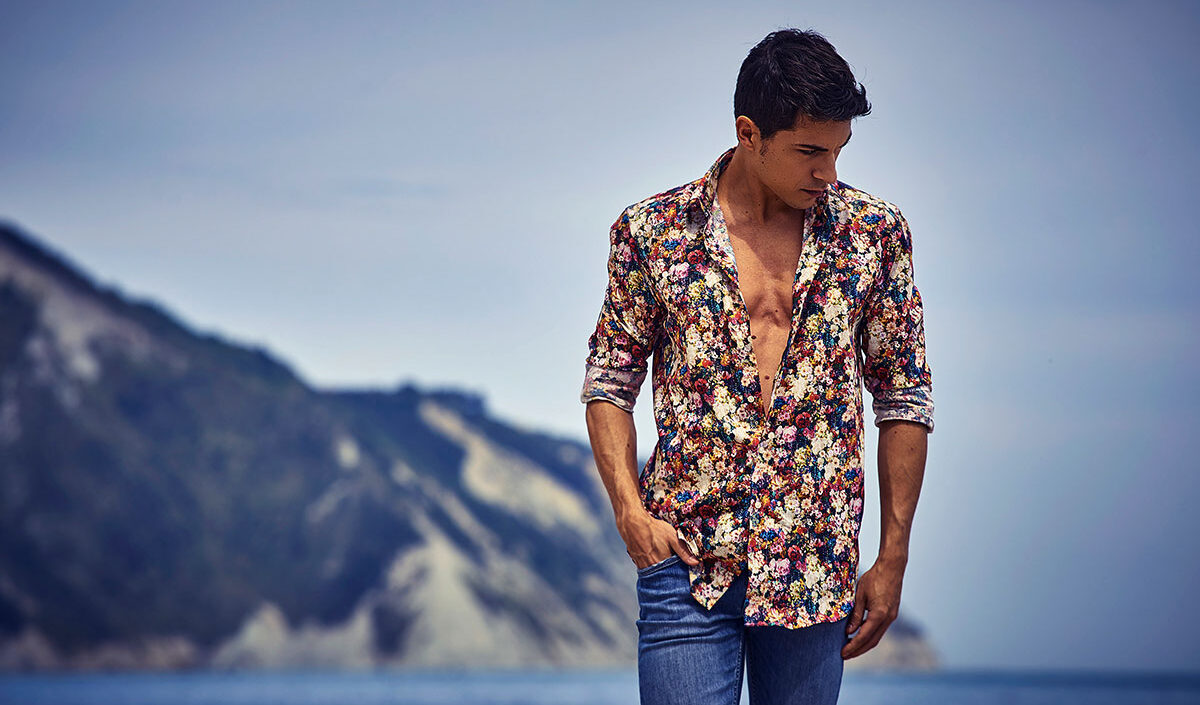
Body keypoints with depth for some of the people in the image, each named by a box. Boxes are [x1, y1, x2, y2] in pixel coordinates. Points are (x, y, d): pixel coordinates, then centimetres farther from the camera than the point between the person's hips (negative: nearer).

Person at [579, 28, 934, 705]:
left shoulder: (875, 233, 3)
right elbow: (610, 381, 9)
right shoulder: (652, 230, 1)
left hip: (816, 564, 1)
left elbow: (905, 399, 7)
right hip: (688, 554, -1)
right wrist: (631, 510, -5)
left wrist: (893, 560, 5)